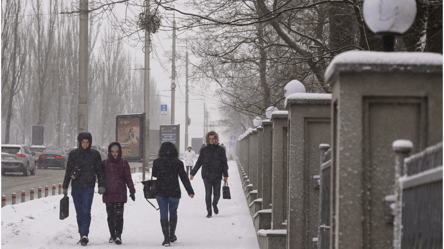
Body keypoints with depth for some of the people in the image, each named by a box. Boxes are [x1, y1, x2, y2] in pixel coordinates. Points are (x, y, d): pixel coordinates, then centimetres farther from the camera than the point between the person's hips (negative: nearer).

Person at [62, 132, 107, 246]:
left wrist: (102, 185, -2)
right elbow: (68, 171, 10)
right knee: (79, 212, 5)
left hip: (89, 187, -2)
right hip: (76, 187, 2)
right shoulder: (73, 154, 5)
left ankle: (85, 235, -20)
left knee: (86, 211, -14)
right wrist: (65, 187, 8)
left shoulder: (95, 154, 4)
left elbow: (100, 171, 8)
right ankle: (82, 236, 12)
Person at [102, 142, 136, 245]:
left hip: (120, 193, -1)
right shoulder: (105, 163, 8)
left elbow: (128, 178, 8)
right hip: (108, 194, 2)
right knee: (111, 215, 5)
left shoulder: (124, 163, 7)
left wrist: (132, 191, 5)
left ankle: (118, 235, -13)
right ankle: (112, 235, 15)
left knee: (119, 215, -10)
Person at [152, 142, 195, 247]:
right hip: (174, 192, 0)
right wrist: (190, 191, -3)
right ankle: (172, 235, 27)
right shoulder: (178, 163, -4)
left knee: (163, 214, 1)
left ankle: (166, 239, -8)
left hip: (160, 192, 0)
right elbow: (184, 178, -5)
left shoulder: (157, 162, -2)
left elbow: (154, 174, 12)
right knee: (173, 212, 18)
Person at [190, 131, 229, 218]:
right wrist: (193, 173, 11)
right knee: (208, 194, -6)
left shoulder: (220, 150, 5)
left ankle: (215, 204, 33)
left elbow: (224, 163, 9)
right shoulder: (204, 150, 7)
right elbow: (199, 162, 12)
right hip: (207, 175, 0)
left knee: (217, 194, 1)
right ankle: (209, 212, 2)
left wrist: (225, 175, 3)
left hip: (217, 176, 0)